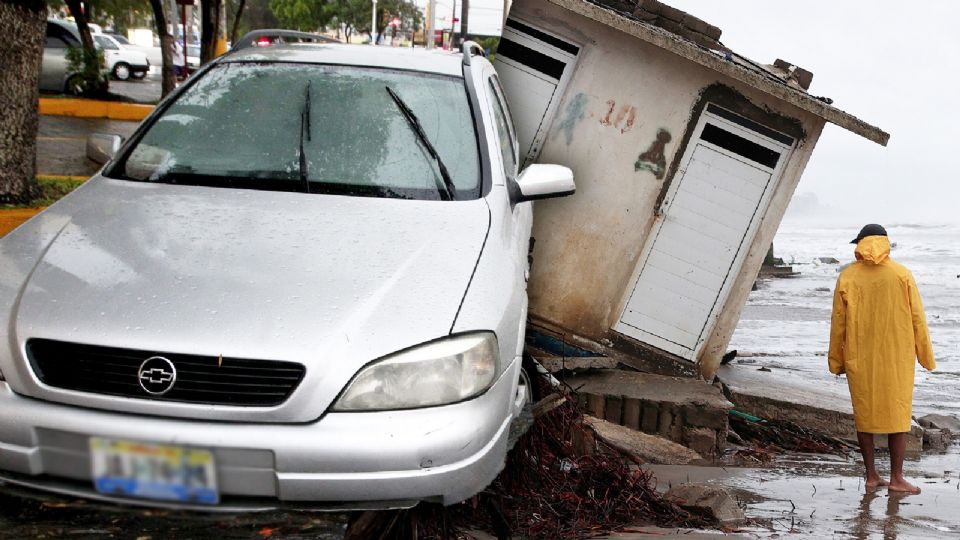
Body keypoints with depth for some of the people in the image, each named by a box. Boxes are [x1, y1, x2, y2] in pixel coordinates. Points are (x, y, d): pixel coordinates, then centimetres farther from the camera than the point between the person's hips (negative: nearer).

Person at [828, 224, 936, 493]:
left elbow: (838, 323, 1)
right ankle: (896, 477, 10)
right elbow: (917, 318, -1)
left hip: (859, 360, 1)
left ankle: (871, 475, 14)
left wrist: (836, 360, 11)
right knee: (898, 414, 7)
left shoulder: (847, 277, -2)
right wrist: (926, 355, 10)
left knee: (864, 413, 10)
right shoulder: (902, 275, -4)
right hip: (896, 359, -1)